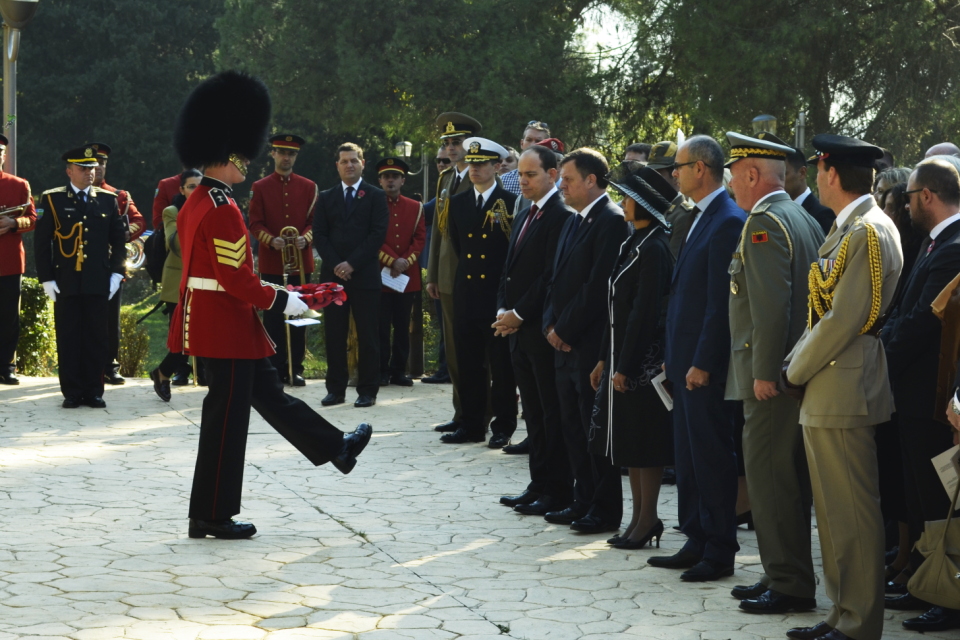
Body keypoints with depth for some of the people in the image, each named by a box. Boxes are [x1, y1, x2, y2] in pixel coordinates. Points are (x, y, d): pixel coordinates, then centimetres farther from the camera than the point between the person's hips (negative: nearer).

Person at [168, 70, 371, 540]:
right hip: (226, 324, -11)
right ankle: (211, 515, 5)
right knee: (227, 414, -2)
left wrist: (268, 296, 17)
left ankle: (336, 448, 34)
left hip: (207, 318, 11)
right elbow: (235, 277, -24)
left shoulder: (196, 203, 11)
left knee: (268, 392, 20)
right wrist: (280, 301, -12)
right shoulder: (221, 209, -21)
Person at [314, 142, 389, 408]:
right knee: (334, 335, 3)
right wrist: (335, 265, -8)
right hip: (332, 274, 3)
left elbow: (378, 234, -4)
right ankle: (336, 389, 8)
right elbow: (319, 235, 7)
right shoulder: (326, 198, 13)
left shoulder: (375, 196, 4)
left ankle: (367, 391, 3)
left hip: (365, 275, -3)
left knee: (367, 336, -1)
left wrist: (352, 263, -11)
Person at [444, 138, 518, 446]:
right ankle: (472, 425, 13)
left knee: (501, 363, 0)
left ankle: (503, 426, 7)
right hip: (467, 293, 5)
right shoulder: (458, 203, 11)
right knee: (468, 363, 7)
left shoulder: (511, 203, -4)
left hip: (499, 293, -5)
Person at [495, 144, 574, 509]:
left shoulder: (561, 216, -13)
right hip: (520, 329, 9)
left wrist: (519, 314, -15)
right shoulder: (525, 216, 17)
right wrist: (503, 310, 4)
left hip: (544, 329, -9)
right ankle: (539, 485, 19)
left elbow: (552, 275, -19)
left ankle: (557, 492, 1)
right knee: (533, 412, 13)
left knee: (552, 413, -3)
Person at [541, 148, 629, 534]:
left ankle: (605, 511, 4)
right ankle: (583, 502, 21)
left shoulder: (611, 220, -13)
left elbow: (598, 286, -19)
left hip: (591, 343, -9)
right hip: (565, 343, 9)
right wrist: (551, 325, 4)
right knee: (573, 428, 13)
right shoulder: (575, 221, 16)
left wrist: (565, 329, -14)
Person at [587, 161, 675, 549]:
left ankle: (648, 519, 6)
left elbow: (646, 311, -20)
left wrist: (625, 366, -19)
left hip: (644, 358, -10)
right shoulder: (634, 244, 12)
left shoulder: (654, 248, -16)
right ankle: (640, 517, 20)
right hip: (623, 357, 10)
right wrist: (605, 358, 16)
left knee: (644, 442, -2)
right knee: (630, 442, 13)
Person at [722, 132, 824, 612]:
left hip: (772, 377, -10)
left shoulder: (763, 223, -15)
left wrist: (765, 372, -21)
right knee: (788, 477, 14)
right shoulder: (805, 220, 15)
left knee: (769, 478, -6)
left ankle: (790, 585, -4)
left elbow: (771, 305, -23)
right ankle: (787, 575, 21)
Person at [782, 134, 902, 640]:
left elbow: (844, 319, -20)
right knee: (834, 512, 15)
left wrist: (795, 372, -10)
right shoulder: (847, 229, 15)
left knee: (852, 514, -5)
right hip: (824, 397, 10)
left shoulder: (868, 232, -15)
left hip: (844, 394, -10)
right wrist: (797, 364, 7)